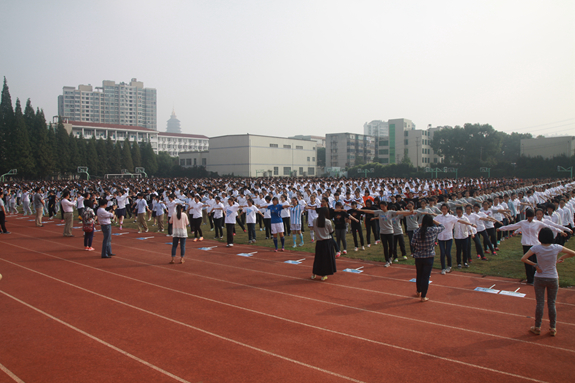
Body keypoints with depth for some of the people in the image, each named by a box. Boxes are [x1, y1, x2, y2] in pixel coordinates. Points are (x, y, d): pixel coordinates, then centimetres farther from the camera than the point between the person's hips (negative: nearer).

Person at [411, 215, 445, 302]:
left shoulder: (416, 231, -9)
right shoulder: (433, 230, -13)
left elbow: (413, 244, -4)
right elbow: (442, 227, 6)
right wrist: (433, 221, 6)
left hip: (418, 257, 2)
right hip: (429, 257, -2)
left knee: (419, 275, 19)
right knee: (426, 276, 5)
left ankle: (418, 292, 37)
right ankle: (423, 297, 11)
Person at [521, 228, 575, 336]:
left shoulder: (536, 248, -17)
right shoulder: (556, 248, -12)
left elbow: (523, 259, -22)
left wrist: (535, 265, -12)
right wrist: (561, 258, 7)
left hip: (539, 279, -1)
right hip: (553, 279, 1)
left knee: (540, 303, 8)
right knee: (551, 304, 12)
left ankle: (537, 327, 17)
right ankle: (553, 328, 20)